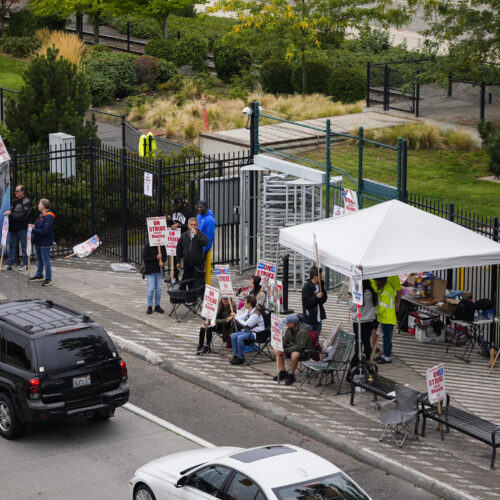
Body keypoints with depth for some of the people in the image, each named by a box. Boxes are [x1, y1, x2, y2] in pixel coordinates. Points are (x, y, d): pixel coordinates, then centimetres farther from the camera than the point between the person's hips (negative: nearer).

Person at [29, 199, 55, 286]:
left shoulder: (49, 217, -19)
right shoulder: (41, 215, 10)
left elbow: (45, 231, -25)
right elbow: (37, 225, 20)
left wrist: (33, 230, -21)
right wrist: (33, 226, -3)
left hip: (45, 243, -10)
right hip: (38, 241, 10)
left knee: (46, 261, -5)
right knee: (39, 259, 20)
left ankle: (48, 279, 1)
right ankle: (39, 275, 33)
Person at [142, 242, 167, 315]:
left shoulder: (162, 246, 3)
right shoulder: (147, 246, -9)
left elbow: (165, 256, 12)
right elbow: (144, 258, -12)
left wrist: (162, 262, -11)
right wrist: (156, 257, -20)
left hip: (158, 270, 4)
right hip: (150, 271, -4)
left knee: (158, 288, 4)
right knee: (151, 289, -8)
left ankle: (157, 306, 17)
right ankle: (149, 307, 4)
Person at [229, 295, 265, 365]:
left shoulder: (256, 314, -21)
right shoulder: (248, 311, 9)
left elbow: (246, 324, -22)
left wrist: (237, 318, -11)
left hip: (256, 333, -10)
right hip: (248, 331, 10)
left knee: (240, 337, -29)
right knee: (233, 336, -6)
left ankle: (240, 358, -17)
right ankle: (236, 355, -1)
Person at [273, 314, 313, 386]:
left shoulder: (303, 331, -27)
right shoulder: (289, 329, -2)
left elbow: (300, 346, -31)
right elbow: (284, 340, 5)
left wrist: (285, 351, -32)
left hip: (305, 349, -8)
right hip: (293, 347, 8)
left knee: (294, 355, -39)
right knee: (277, 351, -4)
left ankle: (291, 375, -18)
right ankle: (282, 372, 3)